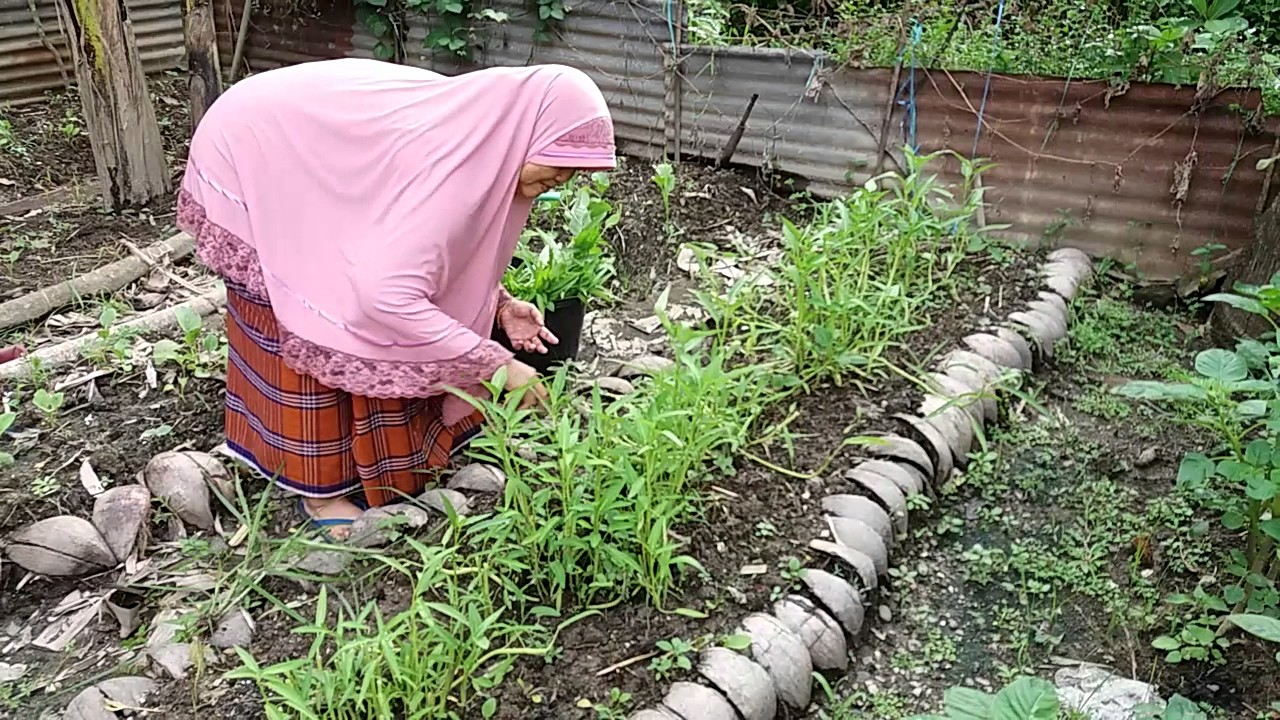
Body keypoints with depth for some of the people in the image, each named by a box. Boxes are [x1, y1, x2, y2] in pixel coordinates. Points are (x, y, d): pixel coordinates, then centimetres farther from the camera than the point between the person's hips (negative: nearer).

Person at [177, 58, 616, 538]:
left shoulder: (475, 128, -9)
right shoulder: (452, 157, -36)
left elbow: (441, 240, 6)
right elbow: (389, 295, -42)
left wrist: (499, 304, -6)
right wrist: (496, 364, -34)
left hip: (294, 143, 8)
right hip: (251, 153, -8)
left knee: (356, 319, 10)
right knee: (306, 329, -2)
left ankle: (361, 460, 25)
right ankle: (320, 487, 13)